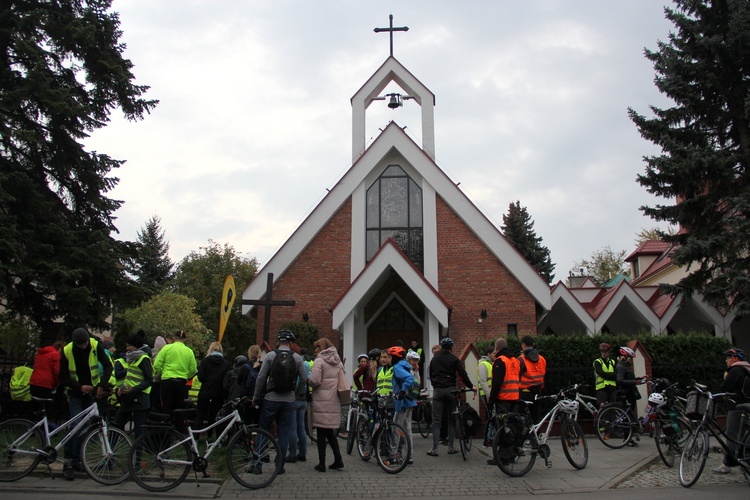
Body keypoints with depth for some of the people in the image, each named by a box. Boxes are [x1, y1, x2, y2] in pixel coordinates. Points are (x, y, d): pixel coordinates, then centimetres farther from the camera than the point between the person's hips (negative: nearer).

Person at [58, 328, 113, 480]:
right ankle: (68, 462, -6)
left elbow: (108, 366, -12)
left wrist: (102, 385, -24)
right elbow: (63, 378, -8)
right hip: (76, 394, -2)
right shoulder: (67, 351, -13)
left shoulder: (96, 346, -12)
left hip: (92, 393, 2)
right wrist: (80, 387, -21)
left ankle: (76, 460, 19)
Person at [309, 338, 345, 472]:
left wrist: (309, 382, 2)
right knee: (330, 432, 16)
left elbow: (315, 380, -18)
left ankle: (322, 463, 6)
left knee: (321, 432, 1)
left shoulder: (319, 361, -9)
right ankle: (338, 460, 12)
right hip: (334, 401, 6)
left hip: (321, 401, -6)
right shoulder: (338, 362, 12)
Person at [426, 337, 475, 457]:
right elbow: (463, 374, -5)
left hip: (437, 391, 1)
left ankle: (434, 449, -3)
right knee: (451, 419, 9)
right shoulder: (454, 359, 0)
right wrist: (471, 386, 5)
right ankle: (450, 447, 11)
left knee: (436, 421, 1)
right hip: (451, 390, -1)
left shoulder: (434, 360, 10)